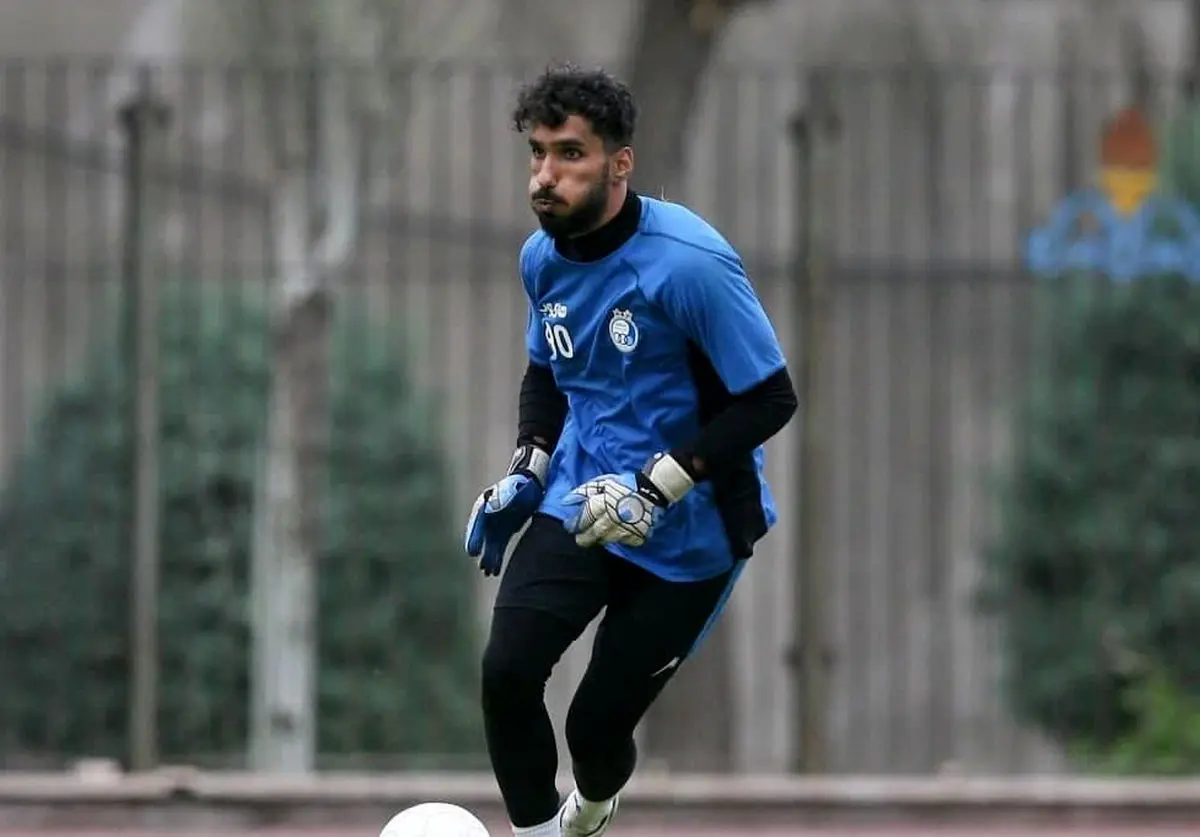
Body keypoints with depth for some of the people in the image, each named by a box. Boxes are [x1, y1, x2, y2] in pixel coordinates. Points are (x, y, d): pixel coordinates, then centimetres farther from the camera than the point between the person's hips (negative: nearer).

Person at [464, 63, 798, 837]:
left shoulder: (688, 264, -23)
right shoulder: (543, 257, -1)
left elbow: (771, 399, -20)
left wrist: (656, 488, -25)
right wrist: (525, 474, 3)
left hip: (687, 533, -5)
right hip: (580, 507, 5)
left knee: (599, 722, -1)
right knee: (507, 673, -18)